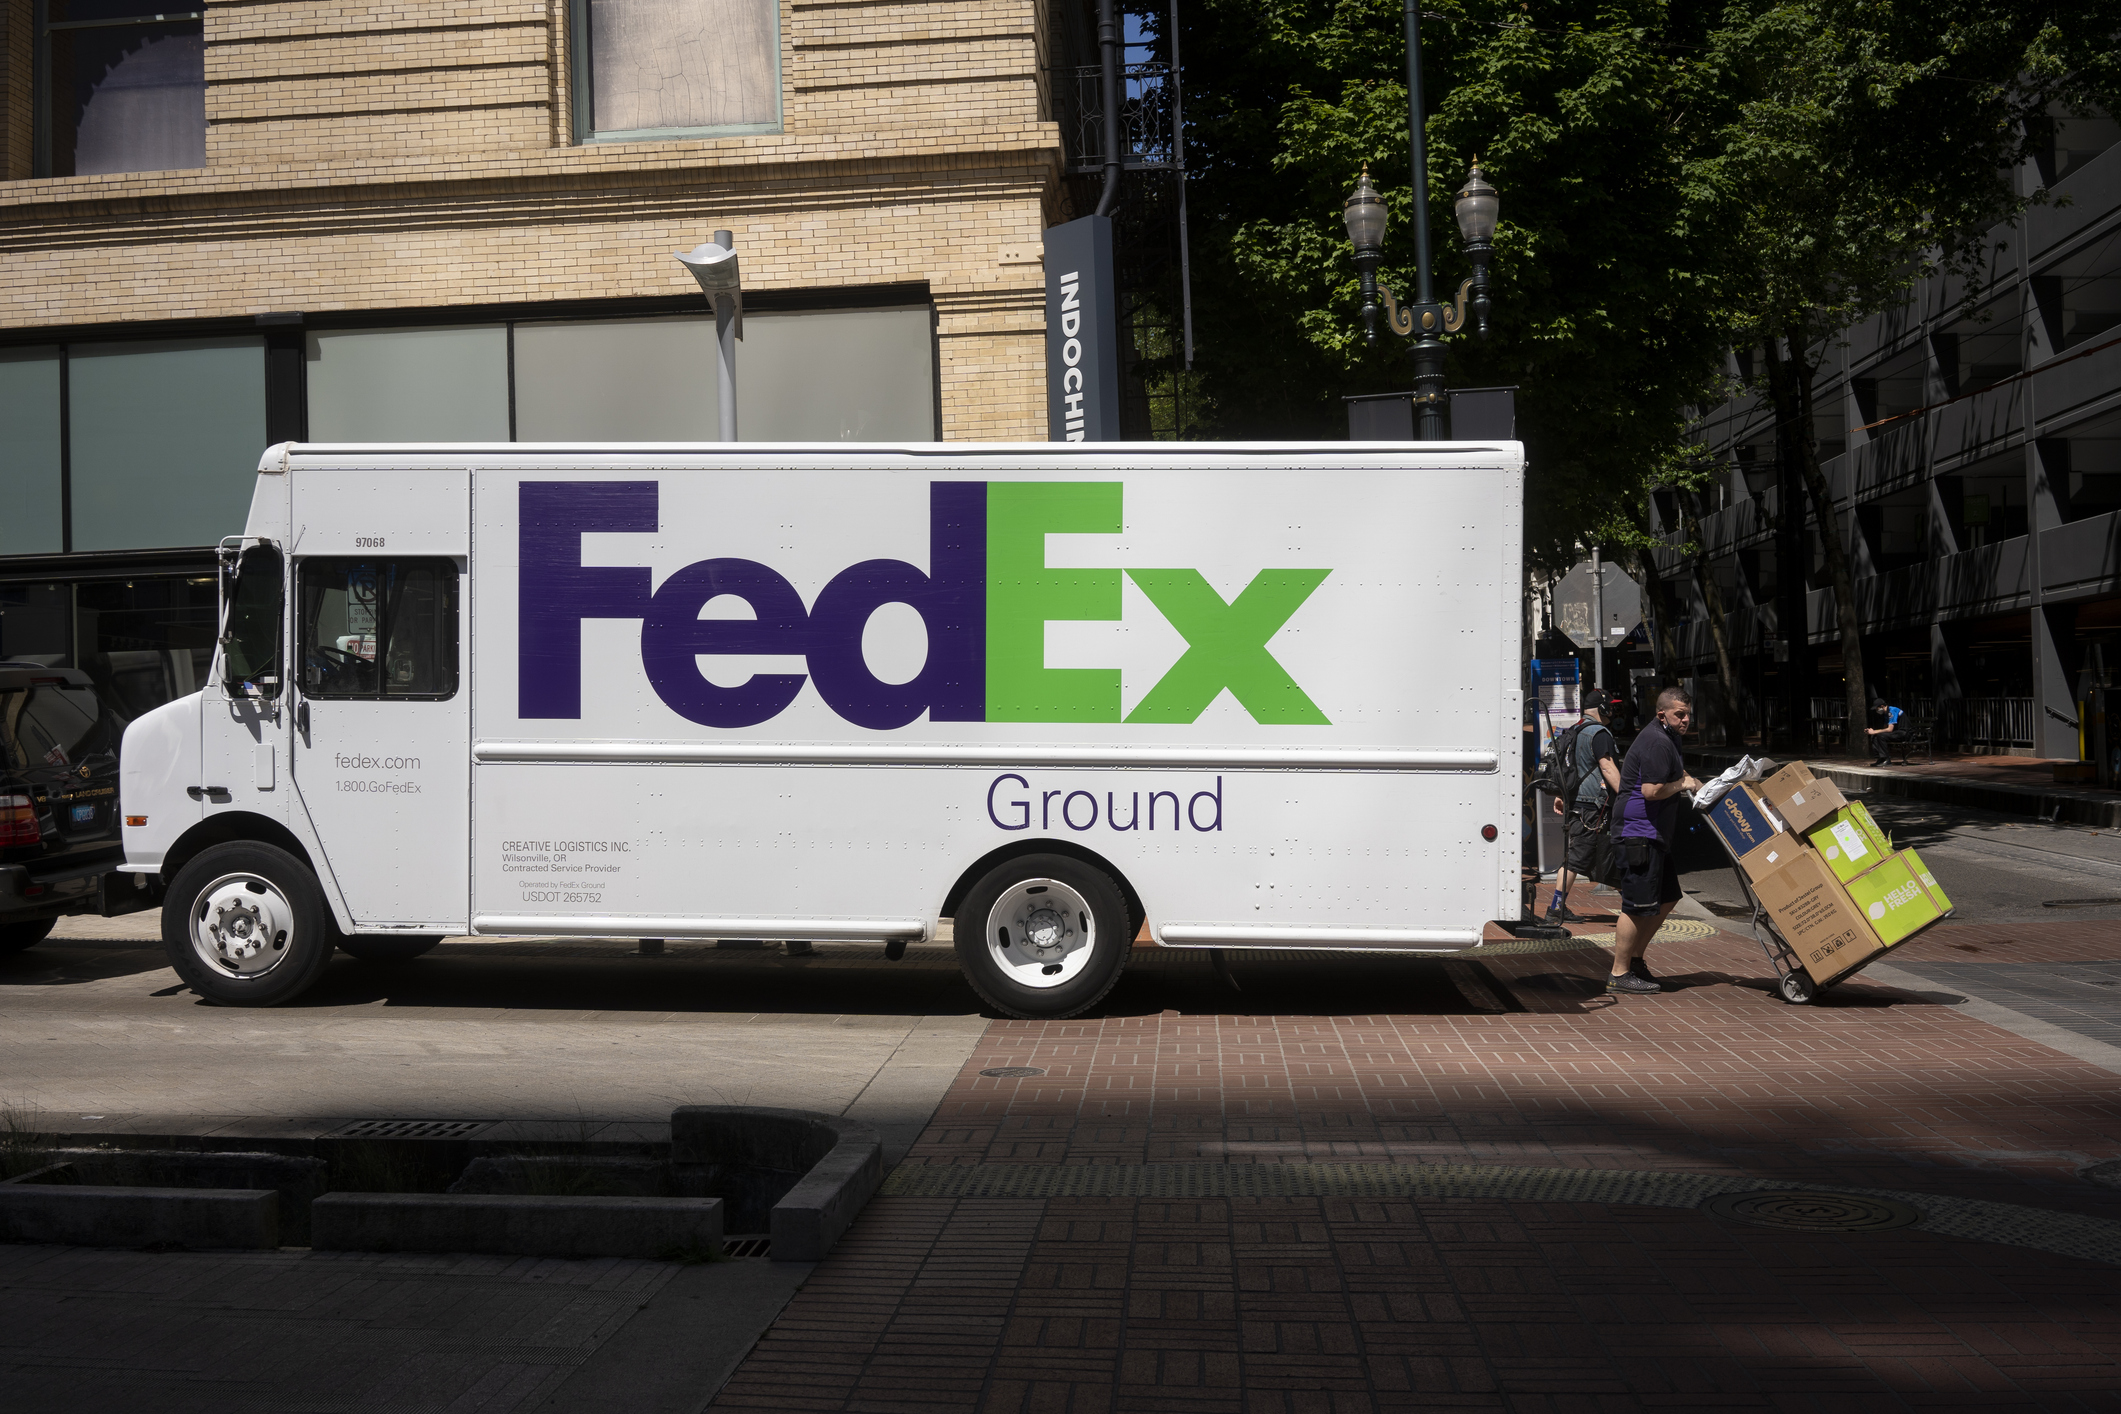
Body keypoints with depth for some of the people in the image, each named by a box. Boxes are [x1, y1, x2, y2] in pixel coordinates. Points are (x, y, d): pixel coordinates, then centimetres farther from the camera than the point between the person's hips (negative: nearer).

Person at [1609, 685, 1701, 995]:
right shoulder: (1657, 742, -17)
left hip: (1655, 834, 11)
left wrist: (1702, 788, 20)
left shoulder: (1669, 738, 18)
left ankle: (1634, 958, 25)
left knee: (1667, 898, 16)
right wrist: (1682, 784, -9)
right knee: (1637, 905, -8)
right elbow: (1652, 791, -25)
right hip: (1639, 833, -11)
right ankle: (1619, 974, -2)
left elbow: (1678, 773, 36)